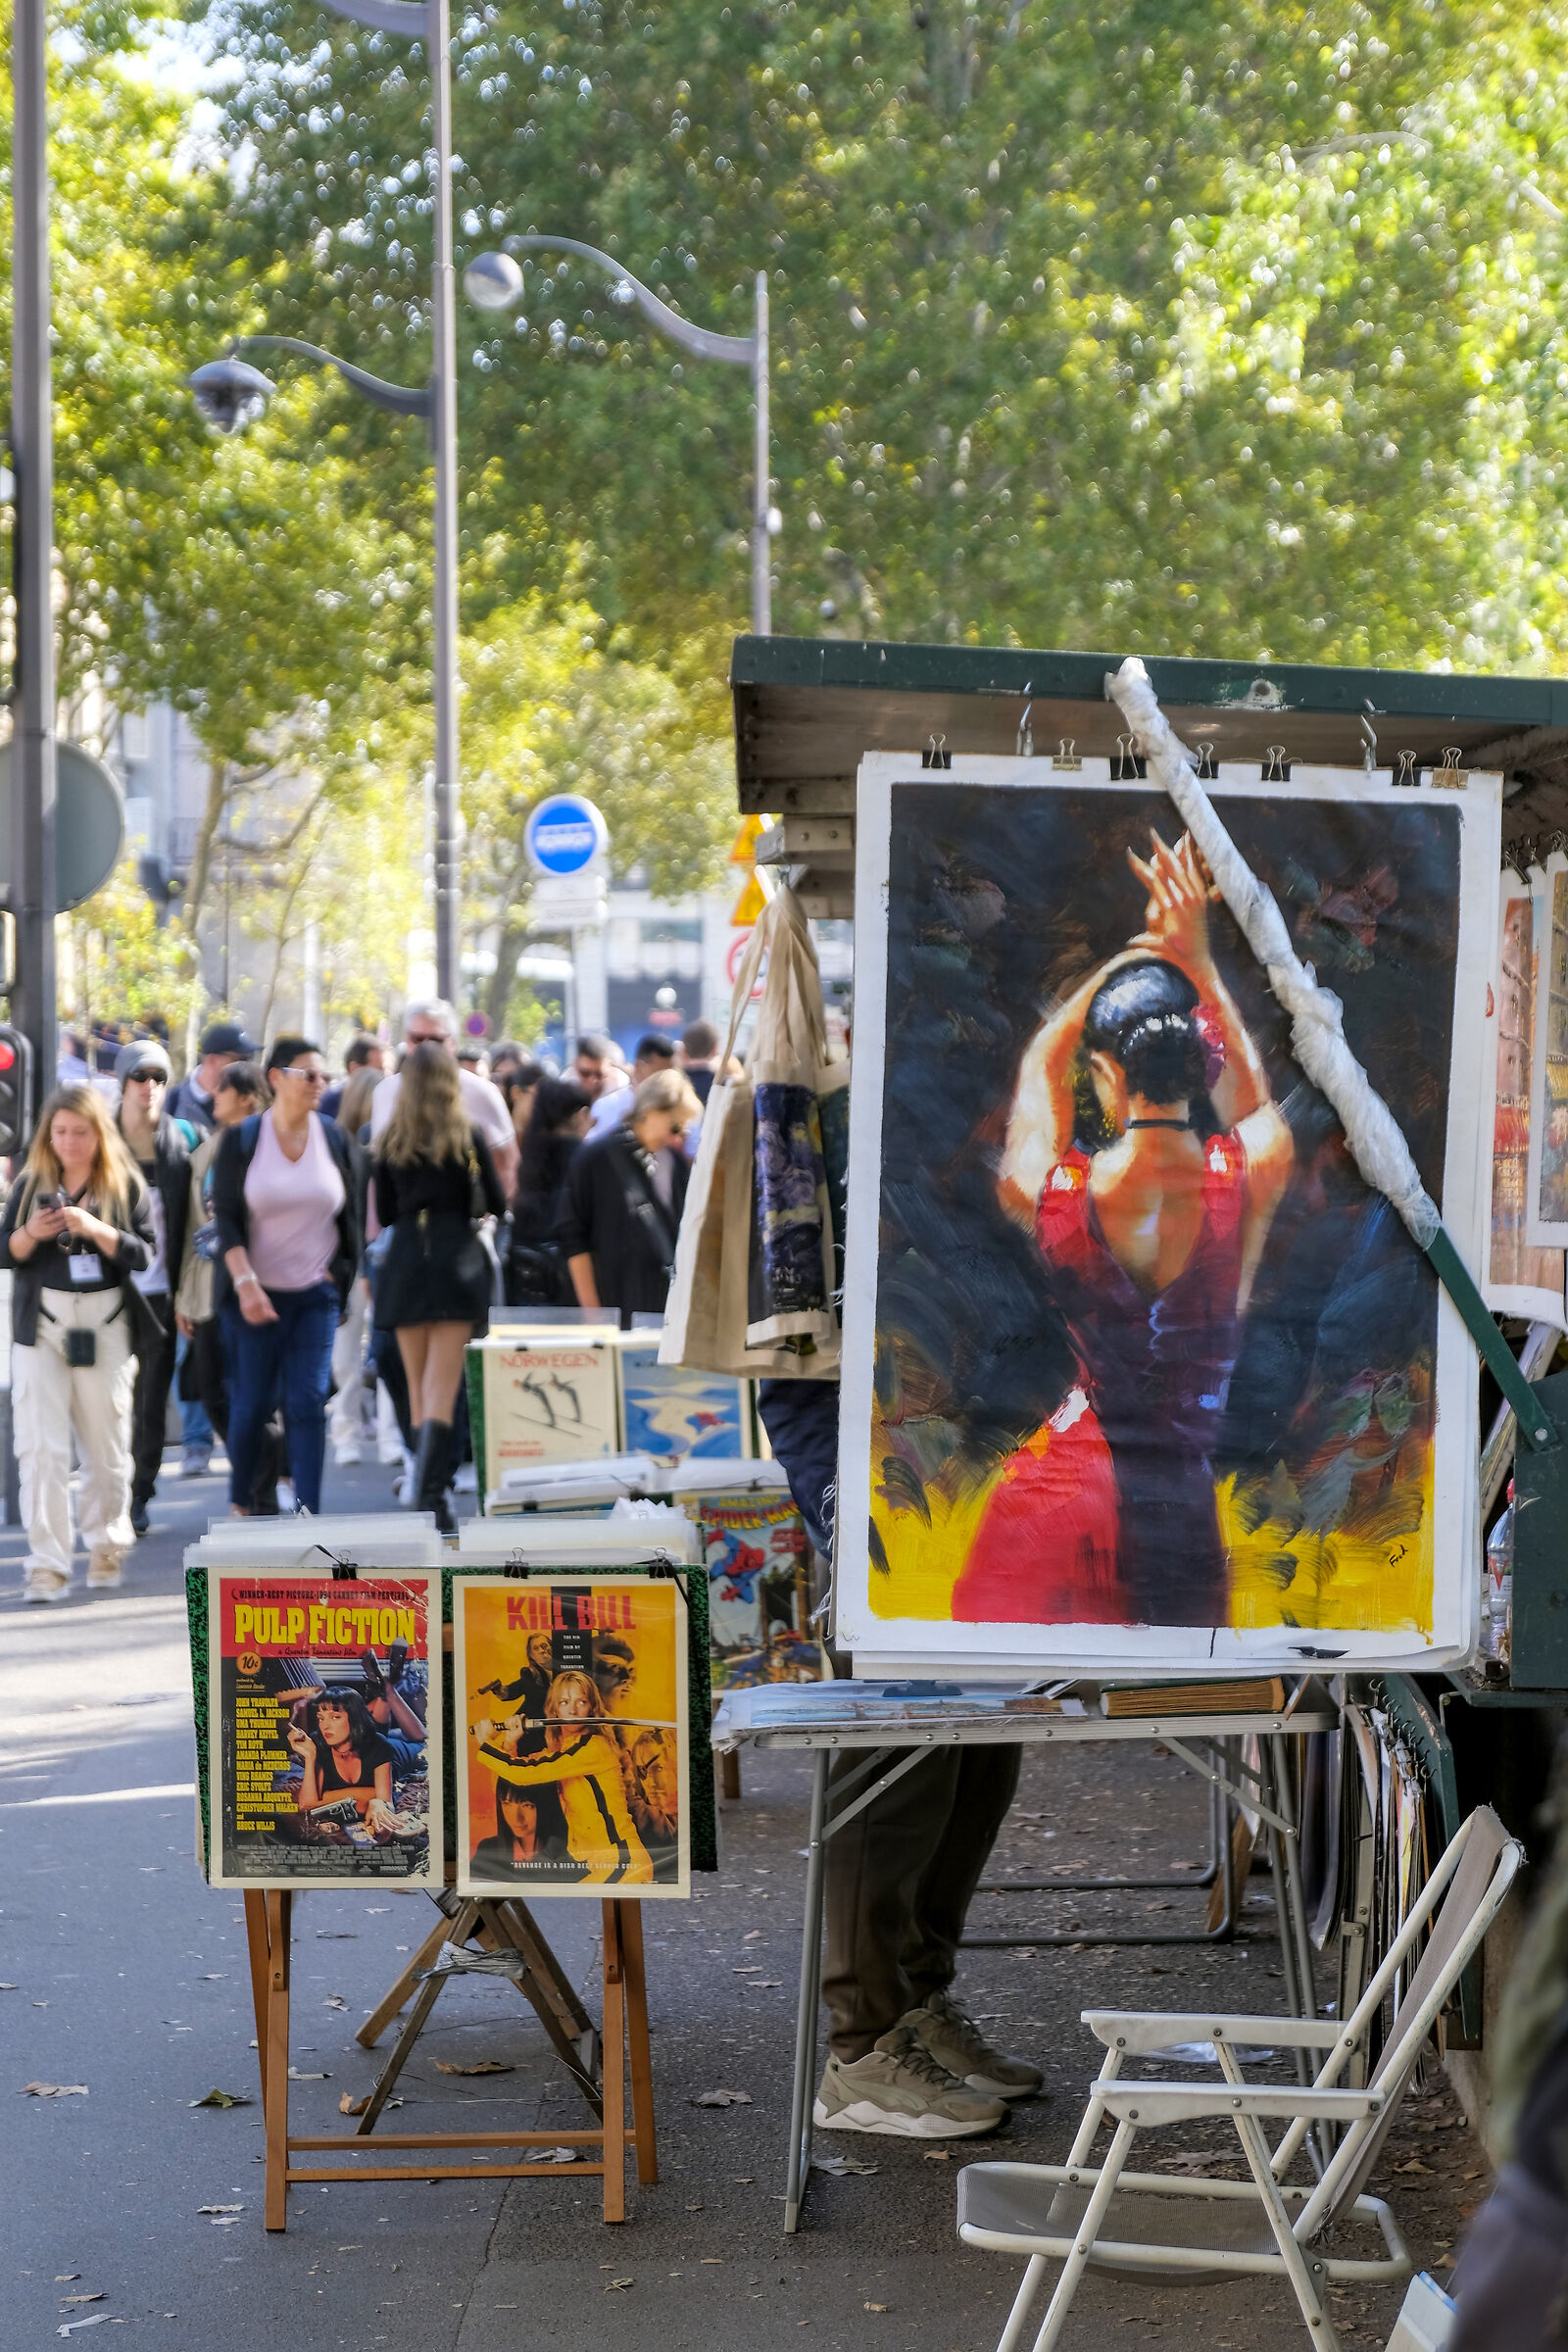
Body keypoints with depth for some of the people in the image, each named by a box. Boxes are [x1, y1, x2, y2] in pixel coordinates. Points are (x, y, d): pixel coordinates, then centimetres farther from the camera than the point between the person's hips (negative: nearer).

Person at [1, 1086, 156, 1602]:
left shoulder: (125, 1185, 2)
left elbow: (145, 1254, -5)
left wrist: (96, 1230, -19)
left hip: (104, 1324, -1)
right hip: (42, 1322, 1)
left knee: (107, 1443, 8)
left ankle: (106, 1545, 29)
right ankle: (47, 1564, -6)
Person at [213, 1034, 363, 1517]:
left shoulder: (336, 1140, 4)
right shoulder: (241, 1141, -3)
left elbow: (353, 1218, 11)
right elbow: (226, 1218, -6)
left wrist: (343, 1275, 5)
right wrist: (244, 1280, -17)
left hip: (317, 1295, 1)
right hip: (254, 1293, -1)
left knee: (308, 1402, -8)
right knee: (252, 1402, 3)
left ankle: (307, 1512, -9)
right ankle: (239, 1502, 25)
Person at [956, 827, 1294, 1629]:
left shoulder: (1048, 1192, -9)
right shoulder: (1252, 1176, -9)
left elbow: (1040, 1065, 14)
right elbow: (1251, 1087, 17)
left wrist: (1135, 952, 17)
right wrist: (1194, 960, 19)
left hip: (1067, 1485, -1)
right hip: (1181, 1501, 1)